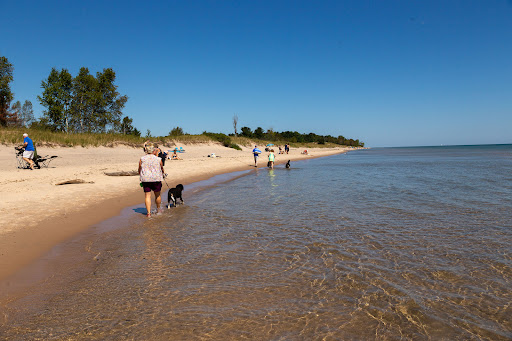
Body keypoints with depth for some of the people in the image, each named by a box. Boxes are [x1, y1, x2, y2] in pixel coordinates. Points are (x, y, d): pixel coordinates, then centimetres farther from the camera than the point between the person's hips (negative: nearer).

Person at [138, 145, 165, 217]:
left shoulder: (142, 159, 3)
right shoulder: (158, 159, -1)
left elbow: (139, 170, 9)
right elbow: (162, 168, 13)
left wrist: (141, 177, 25)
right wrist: (163, 173, 34)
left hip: (145, 179, 2)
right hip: (156, 179, -1)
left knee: (147, 196, 4)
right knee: (157, 195, 15)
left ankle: (148, 212, -1)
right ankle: (158, 209, 30)